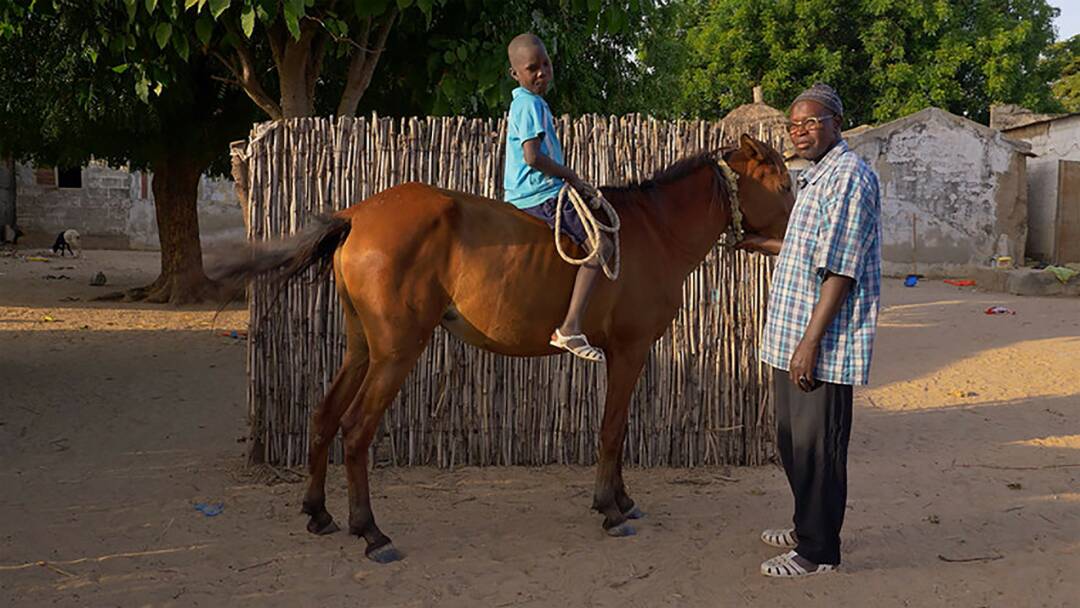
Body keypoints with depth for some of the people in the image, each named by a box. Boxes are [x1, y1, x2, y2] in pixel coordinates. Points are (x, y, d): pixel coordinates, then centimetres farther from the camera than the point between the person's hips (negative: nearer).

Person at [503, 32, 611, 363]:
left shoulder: (526, 102, 18)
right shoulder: (532, 104, -14)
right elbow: (533, 156, -24)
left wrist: (565, 178, 17)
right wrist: (570, 175, -12)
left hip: (522, 197, 11)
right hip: (542, 196, -11)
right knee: (600, 245, -20)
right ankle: (570, 328, -27)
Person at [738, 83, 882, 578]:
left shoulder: (849, 176, -16)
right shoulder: (816, 176, 15)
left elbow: (839, 271, -21)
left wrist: (810, 342, -23)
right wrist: (761, 244, 31)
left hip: (824, 344, -10)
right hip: (792, 339, 10)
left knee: (817, 446, 0)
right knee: (793, 441, 19)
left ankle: (818, 551, 13)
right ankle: (806, 527, 35)